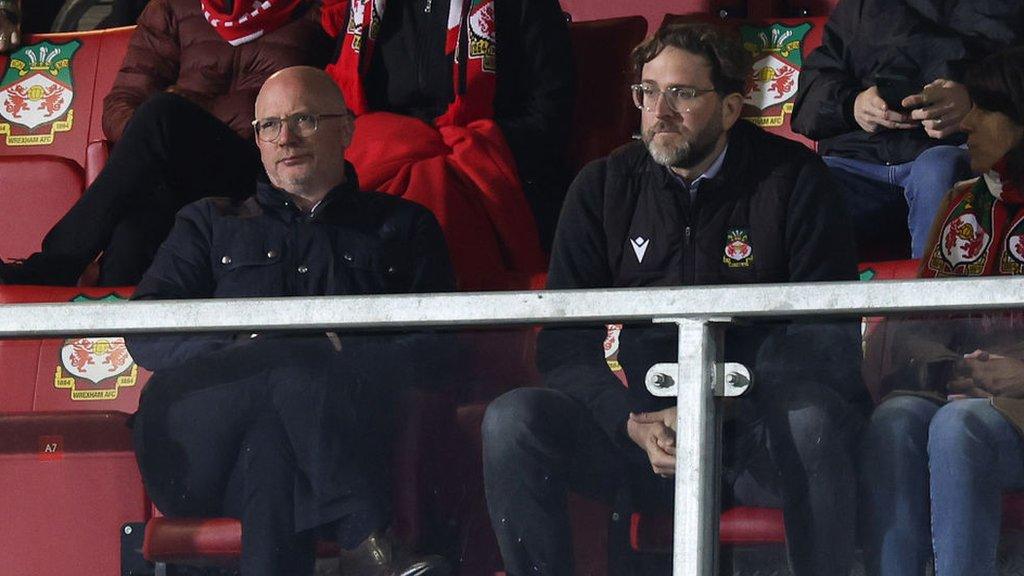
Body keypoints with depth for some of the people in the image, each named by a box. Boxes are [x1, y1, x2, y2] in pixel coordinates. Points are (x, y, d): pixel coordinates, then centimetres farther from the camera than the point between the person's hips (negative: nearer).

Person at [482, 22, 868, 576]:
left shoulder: (792, 179, -2)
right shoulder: (604, 188, 6)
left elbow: (830, 341, -6)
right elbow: (563, 347, 3)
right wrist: (635, 425, -16)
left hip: (755, 435, -3)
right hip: (638, 428, 3)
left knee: (811, 420, -36)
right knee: (512, 420, -21)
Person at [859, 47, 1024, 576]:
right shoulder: (964, 204, 21)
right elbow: (916, 328, 14)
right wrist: (951, 370, -8)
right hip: (956, 389, 4)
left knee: (959, 426, -35)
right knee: (893, 423, -28)